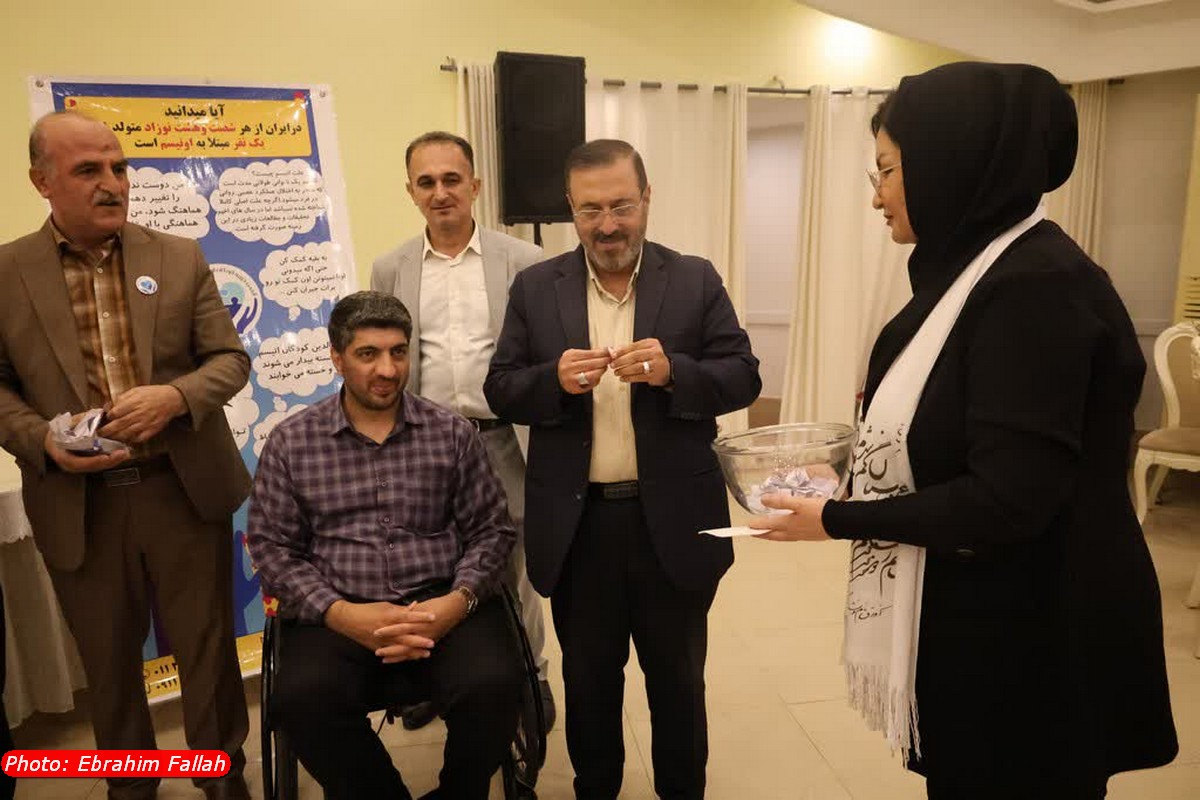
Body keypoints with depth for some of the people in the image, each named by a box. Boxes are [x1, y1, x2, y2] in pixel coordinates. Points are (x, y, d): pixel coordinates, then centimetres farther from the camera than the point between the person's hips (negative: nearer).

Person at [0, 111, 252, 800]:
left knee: (208, 647, 11)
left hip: (186, 490, 0)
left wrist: (176, 396, -18)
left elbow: (231, 358, 1)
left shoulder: (181, 258, 2)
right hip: (79, 504, 0)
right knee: (109, 661, 17)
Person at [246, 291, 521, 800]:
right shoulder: (290, 442, 7)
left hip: (441, 606, 1)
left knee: (493, 686, -27)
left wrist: (459, 599, -12)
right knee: (301, 701, -29)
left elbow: (491, 530, 7)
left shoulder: (452, 433, 8)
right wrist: (338, 612, -12)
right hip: (337, 614, 0)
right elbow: (272, 547, 4)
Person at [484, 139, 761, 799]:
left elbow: (744, 377, -4)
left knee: (677, 678, 17)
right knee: (588, 680, 19)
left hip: (672, 521, -1)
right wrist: (554, 379, -20)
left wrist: (673, 371, -23)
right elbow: (500, 391, 1)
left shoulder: (696, 280, 0)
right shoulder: (535, 287, 3)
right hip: (576, 523, 1)